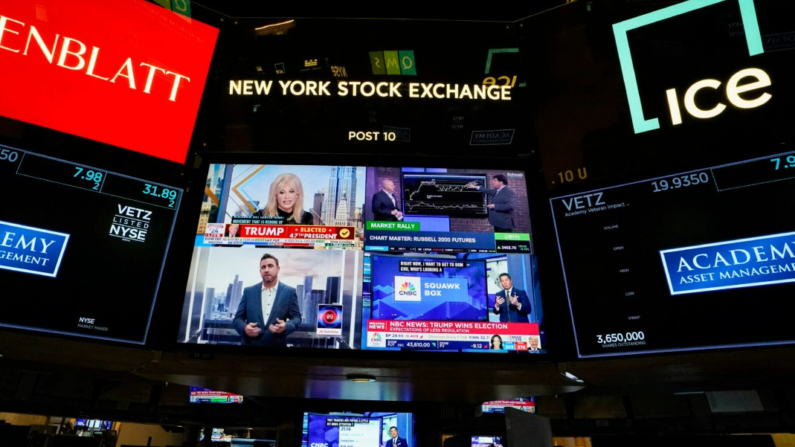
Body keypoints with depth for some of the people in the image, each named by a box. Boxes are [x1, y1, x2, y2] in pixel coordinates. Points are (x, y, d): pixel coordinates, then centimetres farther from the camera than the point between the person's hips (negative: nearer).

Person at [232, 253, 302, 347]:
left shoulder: (289, 292, 1)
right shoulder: (249, 291, 6)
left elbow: (296, 317, 1)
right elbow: (238, 318, 6)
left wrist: (286, 326, -20)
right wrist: (244, 328, -16)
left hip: (277, 345, -1)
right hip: (251, 344, 1)